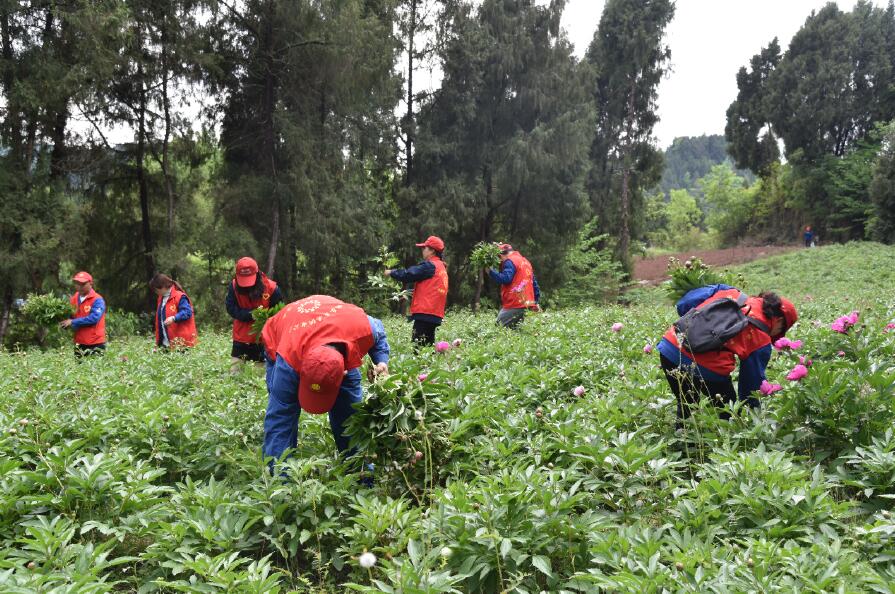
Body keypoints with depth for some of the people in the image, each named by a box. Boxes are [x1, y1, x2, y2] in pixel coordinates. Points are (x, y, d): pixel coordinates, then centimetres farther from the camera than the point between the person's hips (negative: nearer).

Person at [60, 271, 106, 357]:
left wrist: (73, 322, -18)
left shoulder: (97, 300, -10)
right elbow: (69, 316, 20)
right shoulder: (74, 299, 11)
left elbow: (93, 318, -20)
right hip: (79, 343, 6)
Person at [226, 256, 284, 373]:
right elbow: (231, 308, -10)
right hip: (241, 336, 1)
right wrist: (250, 314, -24)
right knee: (234, 372, 1)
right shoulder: (234, 286, -9)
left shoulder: (271, 287, -14)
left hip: (263, 338, -1)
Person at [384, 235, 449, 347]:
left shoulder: (429, 265, -9)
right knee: (428, 345, 12)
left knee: (417, 346, -12)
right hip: (435, 315, 10)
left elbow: (409, 274, -13)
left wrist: (391, 273, 2)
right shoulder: (441, 267, 20)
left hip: (424, 313, -10)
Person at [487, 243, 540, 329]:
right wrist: (536, 301, 24)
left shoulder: (509, 262, -7)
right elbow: (534, 283, 22)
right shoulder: (525, 261, 22)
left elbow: (505, 279, -22)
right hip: (527, 304, 9)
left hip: (514, 305, -9)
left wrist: (490, 271, -17)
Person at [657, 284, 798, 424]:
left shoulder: (731, 293, 15)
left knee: (686, 407, 28)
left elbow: (683, 304, 13)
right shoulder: (761, 339, 4)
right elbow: (752, 382, 8)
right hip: (707, 369, -6)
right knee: (729, 414, 20)